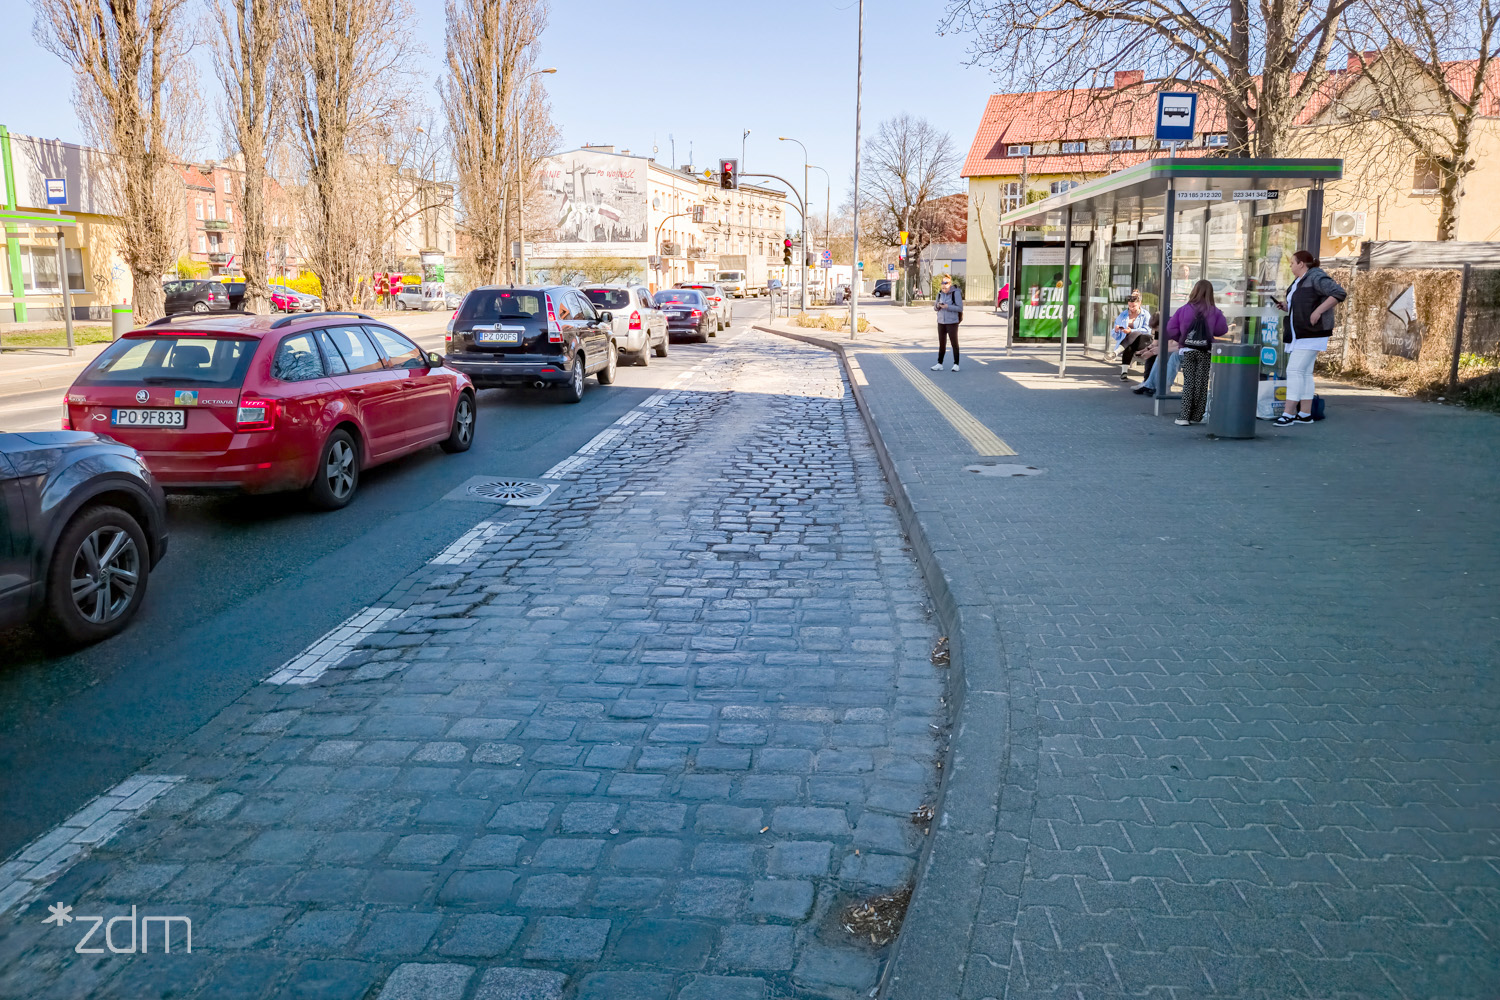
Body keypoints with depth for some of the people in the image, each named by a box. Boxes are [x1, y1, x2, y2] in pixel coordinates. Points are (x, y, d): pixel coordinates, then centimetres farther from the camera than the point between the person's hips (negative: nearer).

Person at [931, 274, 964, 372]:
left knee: (954, 343, -1)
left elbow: (960, 308, -13)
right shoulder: (940, 293, 10)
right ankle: (939, 364, 11)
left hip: (952, 322, -5)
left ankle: (956, 364, 4)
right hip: (941, 321, 5)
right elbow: (935, 308, 15)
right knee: (941, 343, 7)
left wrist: (947, 307, -20)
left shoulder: (956, 293, -8)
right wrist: (937, 306, -8)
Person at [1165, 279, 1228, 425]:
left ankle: (1184, 416, -2)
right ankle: (1196, 417, 8)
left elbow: (1171, 329, -6)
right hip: (1205, 351, 0)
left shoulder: (1184, 309, -2)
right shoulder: (1214, 312, -3)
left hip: (1188, 350, 0)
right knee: (1201, 383, 5)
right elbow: (1222, 329, -4)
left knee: (1188, 382, 3)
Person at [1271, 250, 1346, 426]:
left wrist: (1318, 311, -26)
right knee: (1304, 373, 9)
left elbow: (1339, 293, -22)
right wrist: (1286, 306, 8)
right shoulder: (1298, 282, 17)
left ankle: (1288, 413, -18)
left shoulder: (1316, 277, -12)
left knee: (1295, 370, -16)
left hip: (1310, 335, -10)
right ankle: (1305, 414, 11)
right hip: (1298, 335, 10)